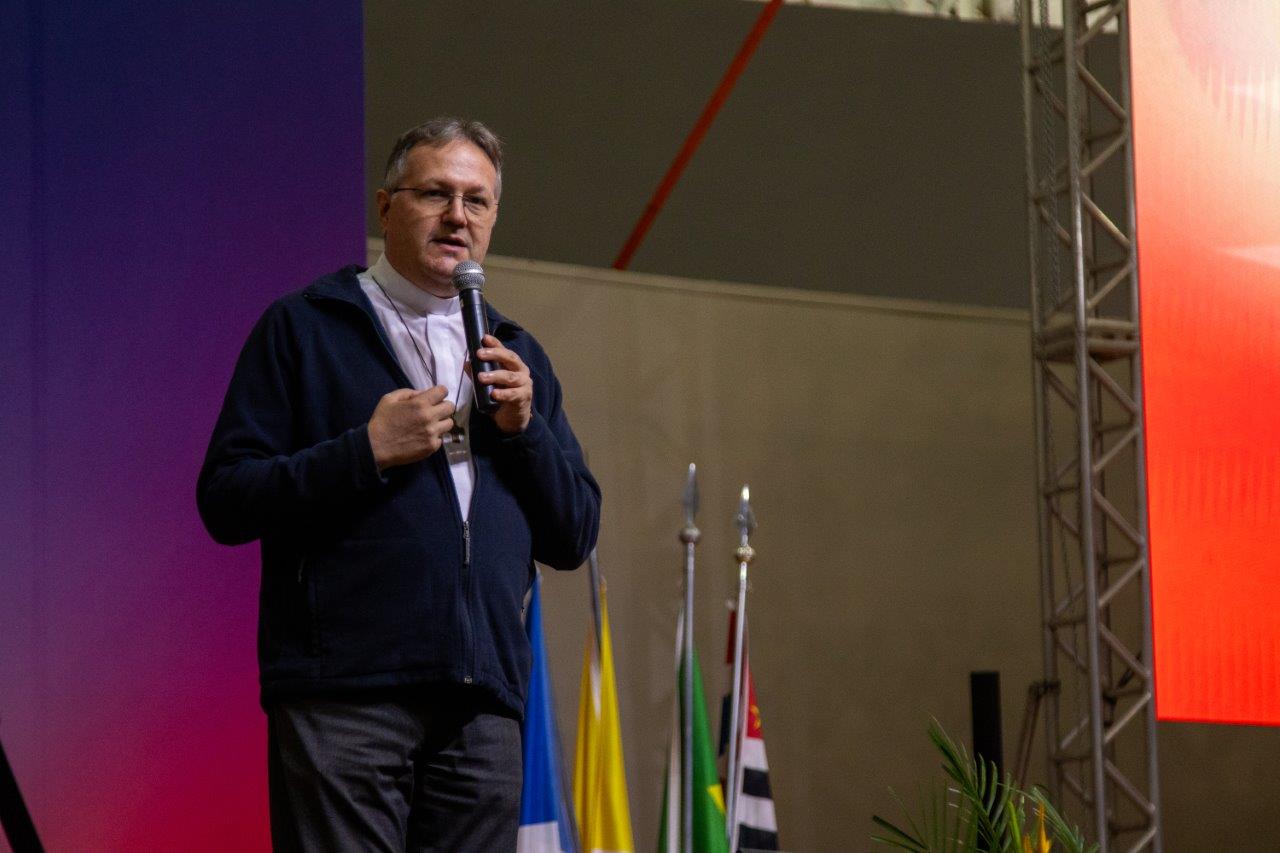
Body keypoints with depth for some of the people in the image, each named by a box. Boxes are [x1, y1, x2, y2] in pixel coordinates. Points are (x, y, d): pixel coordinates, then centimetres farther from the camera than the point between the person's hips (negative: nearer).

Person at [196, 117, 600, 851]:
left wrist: (524, 428, 2)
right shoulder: (303, 328, 7)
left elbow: (575, 538, 18)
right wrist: (367, 452, -11)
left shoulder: (516, 354, 22)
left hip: (483, 704, 5)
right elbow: (224, 501, -2)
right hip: (343, 699, -5)